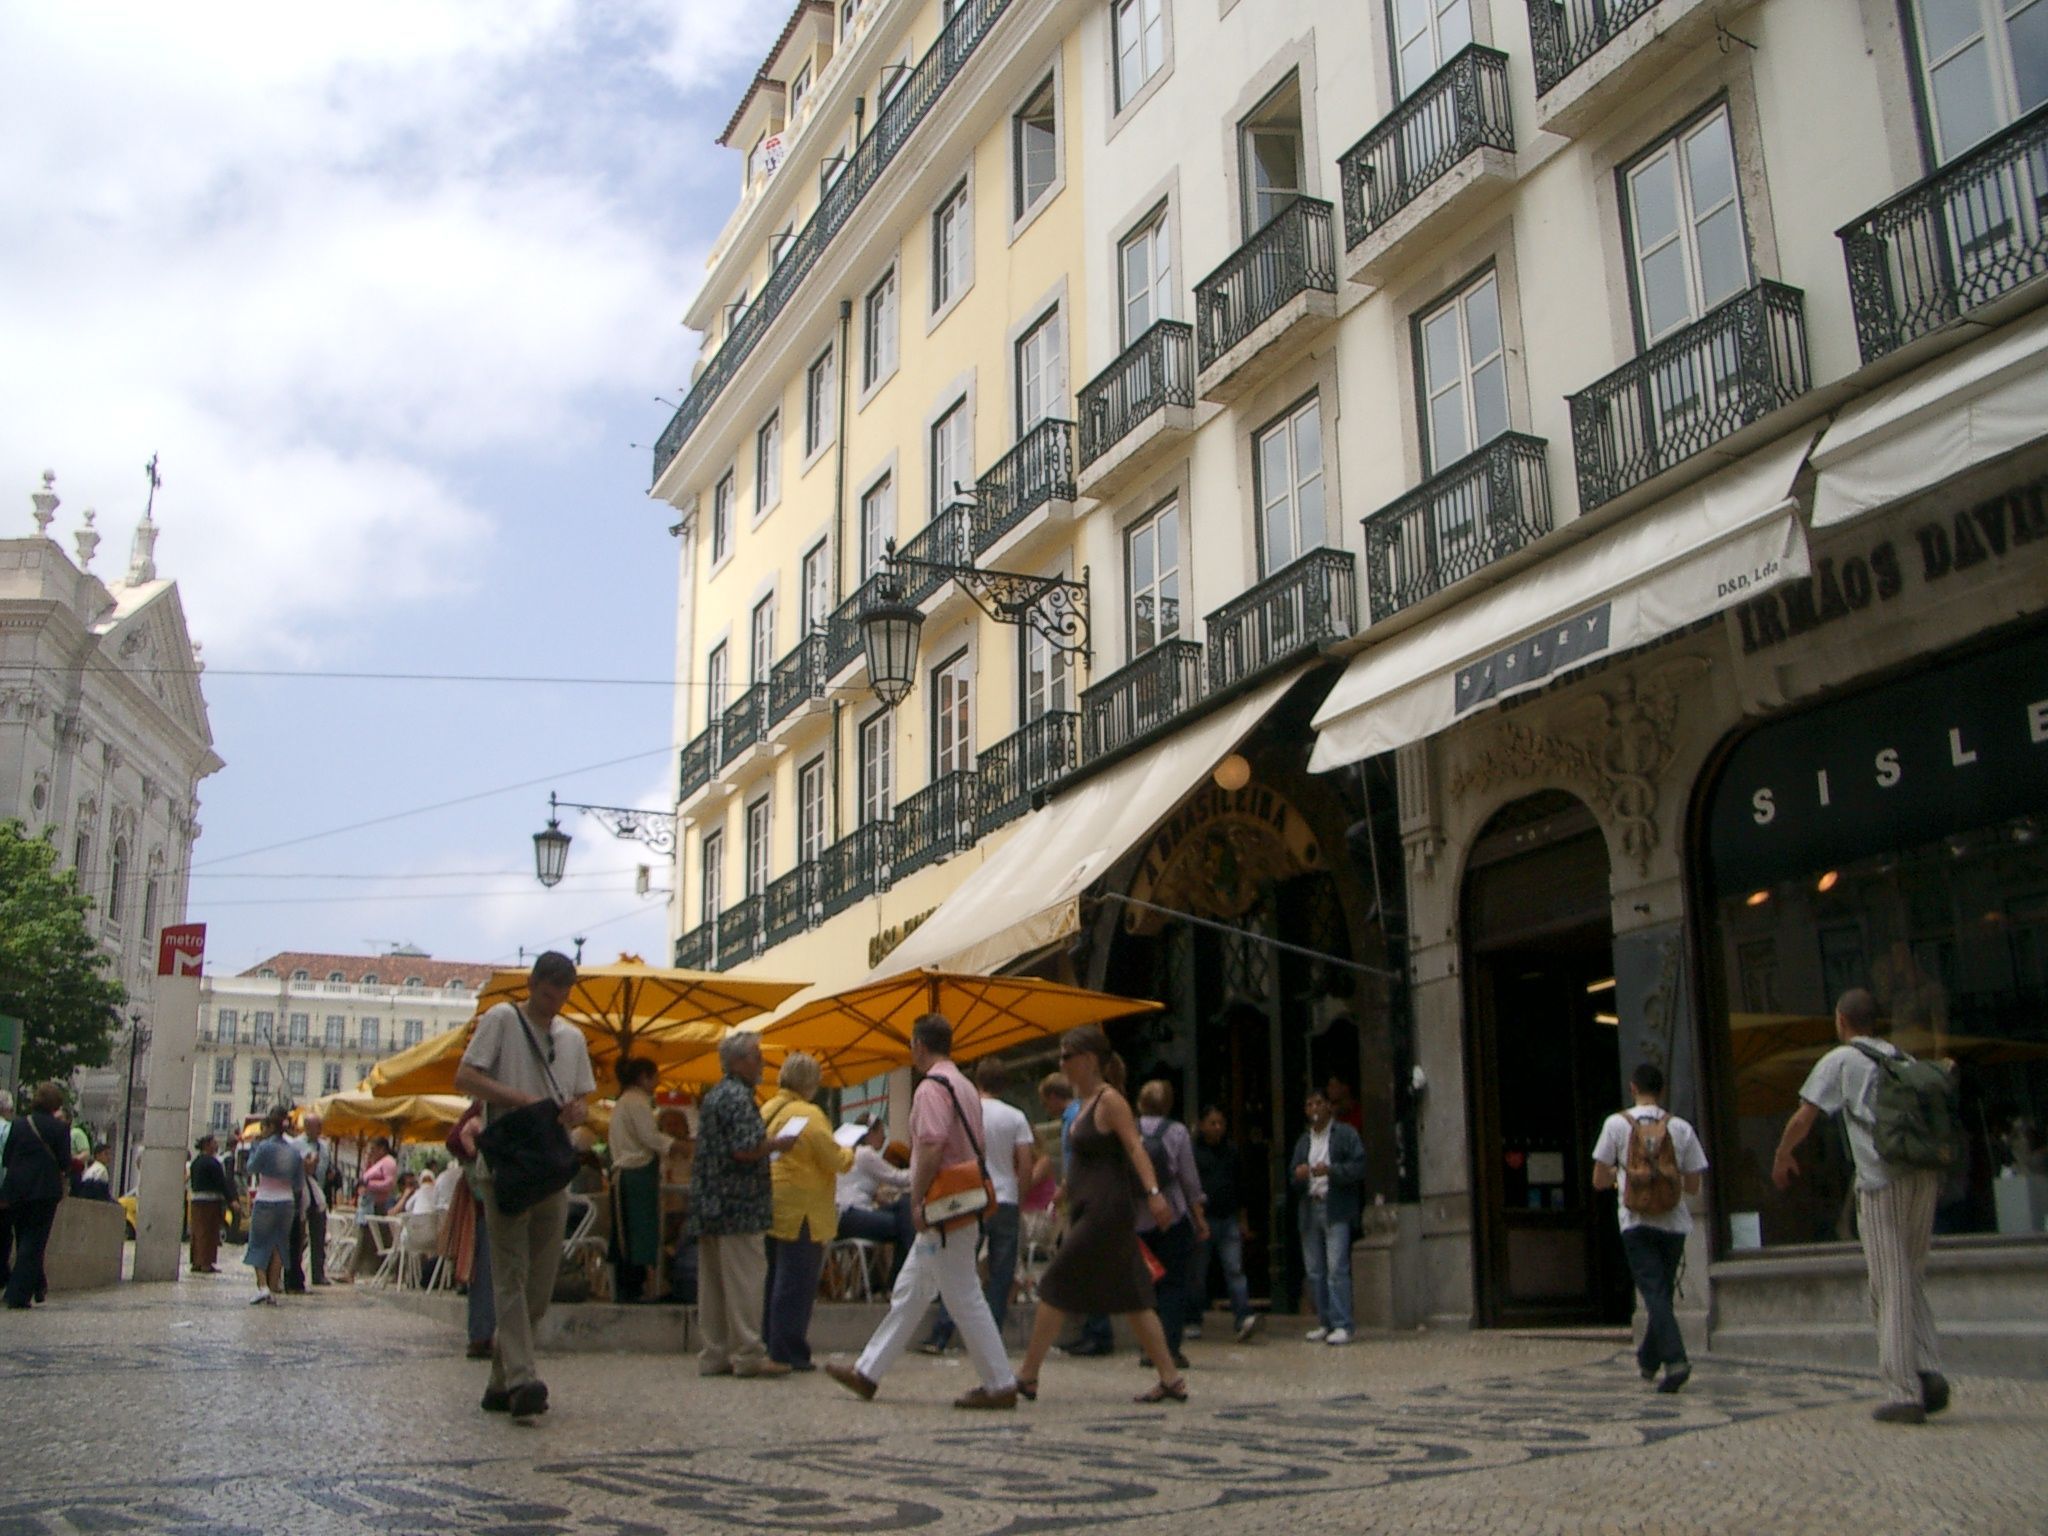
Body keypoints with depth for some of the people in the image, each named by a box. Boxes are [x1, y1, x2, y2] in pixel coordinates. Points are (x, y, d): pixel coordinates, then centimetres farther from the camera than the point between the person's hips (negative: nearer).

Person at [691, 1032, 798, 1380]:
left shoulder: (713, 1097, 18)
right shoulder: (739, 1098, -13)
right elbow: (745, 1149, -22)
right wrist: (780, 1144, -7)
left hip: (709, 1204, 10)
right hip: (739, 1205, -10)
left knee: (713, 1282, 9)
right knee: (745, 1280, -6)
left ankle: (715, 1355, 14)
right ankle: (748, 1355, -4)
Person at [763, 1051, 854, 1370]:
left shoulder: (766, 1110, 9)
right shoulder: (809, 1115, -14)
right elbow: (836, 1160, -12)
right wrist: (851, 1153, 7)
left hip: (771, 1209, 8)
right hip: (801, 1212, -8)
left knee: (774, 1281, 15)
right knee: (797, 1284, -2)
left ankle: (771, 1346, 21)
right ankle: (788, 1353, 0)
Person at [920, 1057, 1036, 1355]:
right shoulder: (1015, 1117, 2)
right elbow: (1026, 1164, -2)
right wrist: (1019, 1198, 11)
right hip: (1006, 1202, 1)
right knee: (1001, 1276, 6)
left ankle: (940, 1338, 2)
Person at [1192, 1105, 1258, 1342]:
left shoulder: (1232, 1151, 12)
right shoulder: (1192, 1151, -1)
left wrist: (1243, 1220, 18)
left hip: (1229, 1219, 3)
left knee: (1234, 1269, -7)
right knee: (1198, 1272, 5)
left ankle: (1244, 1318, -15)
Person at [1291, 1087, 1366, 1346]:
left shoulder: (1345, 1134, 3)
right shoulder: (1303, 1141, 21)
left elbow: (1359, 1167, -6)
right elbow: (1294, 1180, 21)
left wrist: (1330, 1170, -19)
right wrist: (1298, 1175, -3)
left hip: (1336, 1210, -6)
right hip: (1309, 1209, 6)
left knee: (1337, 1268, -13)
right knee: (1314, 1271, 7)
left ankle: (1342, 1326, -12)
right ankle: (1325, 1323, 15)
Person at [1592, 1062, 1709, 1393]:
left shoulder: (1616, 1124, -2)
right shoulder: (1681, 1129, 2)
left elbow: (1599, 1180, 1)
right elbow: (1693, 1186, 6)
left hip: (1636, 1221, -2)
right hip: (1673, 1221, 3)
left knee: (1654, 1292, -6)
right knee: (1663, 1291, 16)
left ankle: (1675, 1359, -24)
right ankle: (1648, 1360, 28)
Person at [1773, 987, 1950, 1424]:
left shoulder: (1840, 1060, 4)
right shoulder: (1905, 1059, 20)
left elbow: (1804, 1117, 3)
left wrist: (1782, 1158, 18)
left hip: (1882, 1179, -5)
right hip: (1926, 1174, 5)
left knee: (1890, 1290, -3)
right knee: (1911, 1282, 15)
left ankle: (1905, 1393, -5)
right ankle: (1928, 1371, -1)